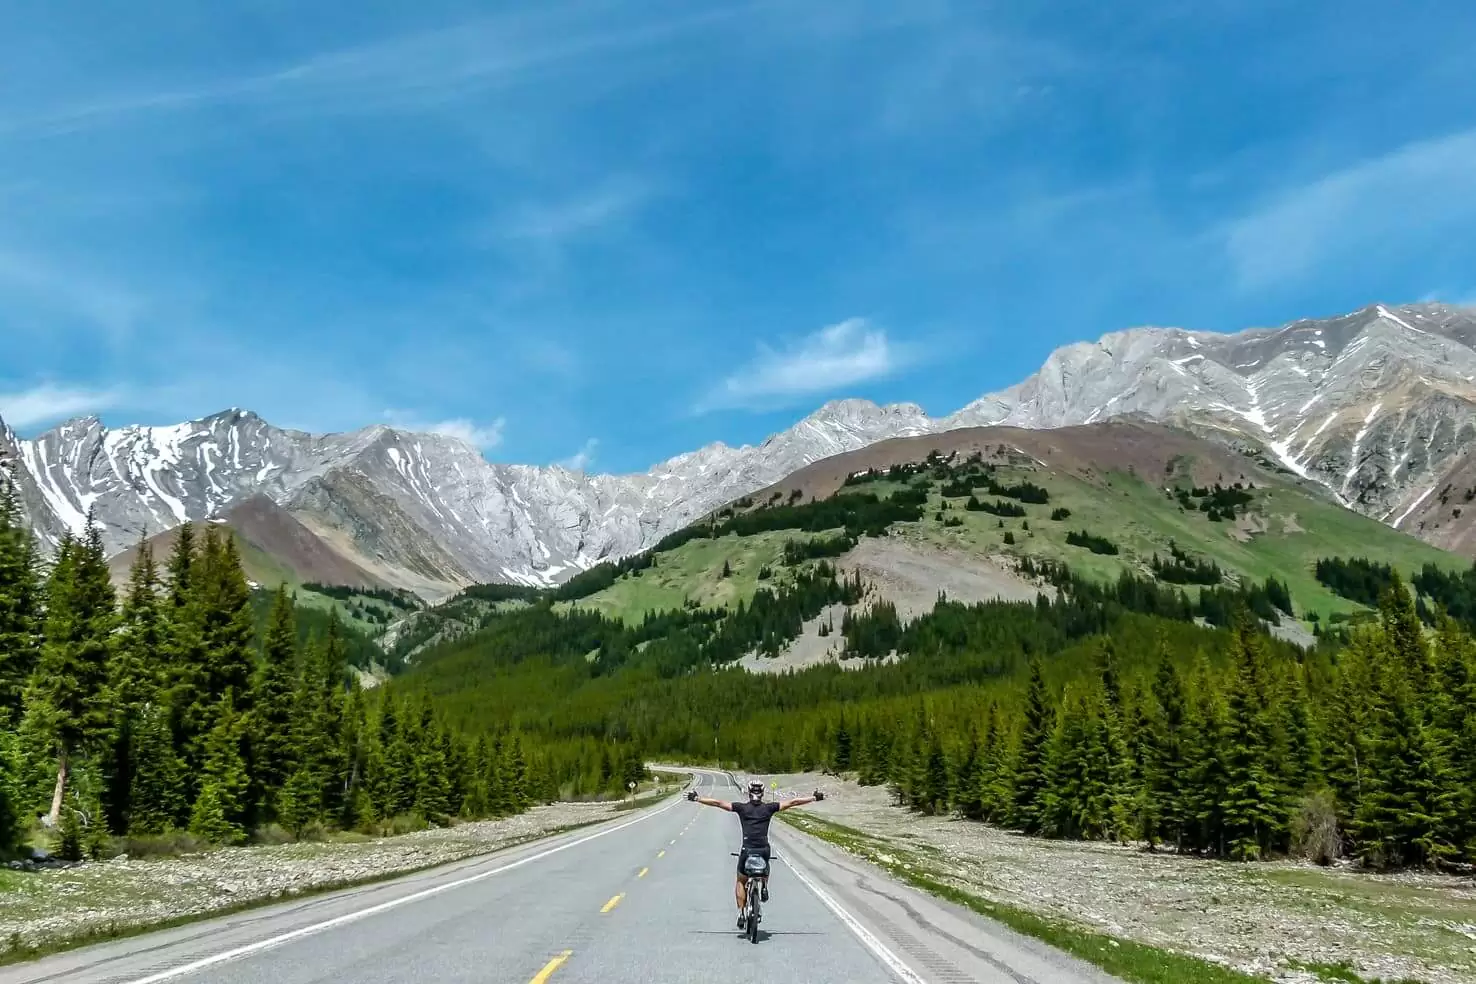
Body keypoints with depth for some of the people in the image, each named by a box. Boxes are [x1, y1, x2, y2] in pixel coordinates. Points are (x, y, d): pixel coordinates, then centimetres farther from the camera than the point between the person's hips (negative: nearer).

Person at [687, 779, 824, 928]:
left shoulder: (742, 807, 5)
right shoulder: (769, 808, 7)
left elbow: (718, 803, 5)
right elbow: (793, 802, 9)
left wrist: (696, 798, 12)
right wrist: (815, 798, 16)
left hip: (747, 850, -1)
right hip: (764, 849, 1)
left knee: (741, 882, 19)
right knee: (765, 869, 36)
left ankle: (741, 914, 7)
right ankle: (764, 885, 9)